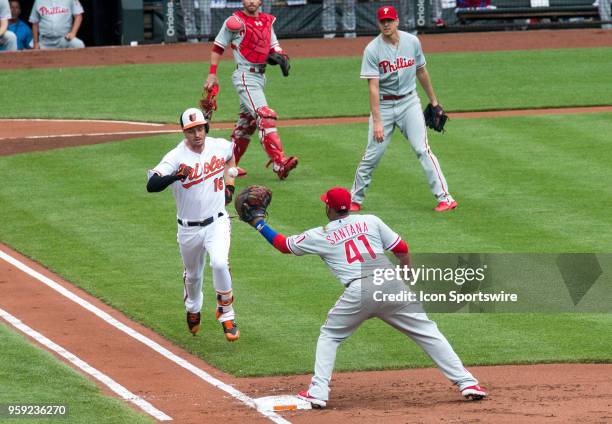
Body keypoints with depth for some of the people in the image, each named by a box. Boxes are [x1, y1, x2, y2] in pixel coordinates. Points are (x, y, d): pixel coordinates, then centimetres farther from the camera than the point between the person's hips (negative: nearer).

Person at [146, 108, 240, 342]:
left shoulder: (221, 146, -5)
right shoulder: (175, 157, -18)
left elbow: (230, 156, 23)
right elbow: (151, 185, -31)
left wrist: (229, 184, 12)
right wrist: (175, 176, -47)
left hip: (217, 223, 0)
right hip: (188, 228, 0)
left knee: (219, 263, -25)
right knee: (192, 275, 18)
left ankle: (226, 313, -6)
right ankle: (193, 310, 50)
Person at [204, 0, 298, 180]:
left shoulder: (267, 21, 12)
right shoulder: (235, 21, -6)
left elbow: (274, 46, 15)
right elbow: (218, 47, -1)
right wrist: (212, 74, -7)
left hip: (260, 76, 8)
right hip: (245, 76, -8)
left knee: (247, 122, 15)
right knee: (265, 116, -20)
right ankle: (279, 163, -29)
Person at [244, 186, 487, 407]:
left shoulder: (321, 236, 15)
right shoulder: (370, 221, 18)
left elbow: (283, 245, 26)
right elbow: (401, 250, 14)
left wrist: (259, 224, 38)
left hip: (357, 292, -2)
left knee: (329, 335, 21)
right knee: (428, 333, 9)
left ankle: (318, 392, 9)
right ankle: (466, 383, 2)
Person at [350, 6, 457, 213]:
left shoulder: (412, 42, -2)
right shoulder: (372, 50, -12)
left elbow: (421, 72, 13)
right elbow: (373, 87, -17)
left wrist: (433, 101, 18)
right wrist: (377, 121, -24)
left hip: (409, 102, 1)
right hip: (383, 105, -1)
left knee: (422, 149, -9)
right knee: (372, 155, 0)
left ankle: (445, 197, -11)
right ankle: (355, 199, 16)